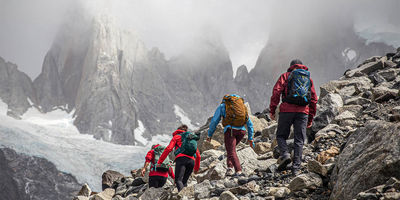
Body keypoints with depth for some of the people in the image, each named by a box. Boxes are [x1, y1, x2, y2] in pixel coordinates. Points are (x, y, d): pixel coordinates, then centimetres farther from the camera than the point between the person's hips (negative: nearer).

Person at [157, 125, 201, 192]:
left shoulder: (177, 136, 21)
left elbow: (168, 149, 5)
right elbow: (198, 156, 33)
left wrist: (159, 162, 4)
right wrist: (197, 168, 46)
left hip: (181, 158, -5)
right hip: (192, 160, 5)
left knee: (178, 180, -16)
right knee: (184, 181, 12)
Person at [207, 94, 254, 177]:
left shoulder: (222, 106, 18)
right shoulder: (243, 106, 29)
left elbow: (214, 121, 11)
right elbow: (250, 124, 27)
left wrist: (209, 135, 18)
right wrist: (250, 138, 28)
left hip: (230, 130, -4)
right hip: (242, 130, 4)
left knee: (231, 152, -4)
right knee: (231, 148, 23)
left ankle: (239, 171, -20)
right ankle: (230, 167, 7)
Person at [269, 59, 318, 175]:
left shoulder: (286, 76, 11)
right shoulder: (309, 79, 21)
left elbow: (276, 91, -3)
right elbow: (314, 100, 18)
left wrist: (272, 110, -2)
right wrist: (311, 118, 21)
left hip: (287, 110, -2)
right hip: (303, 112, 2)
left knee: (281, 135, 10)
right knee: (299, 140, 3)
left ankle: (285, 155, -14)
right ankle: (296, 167, -3)